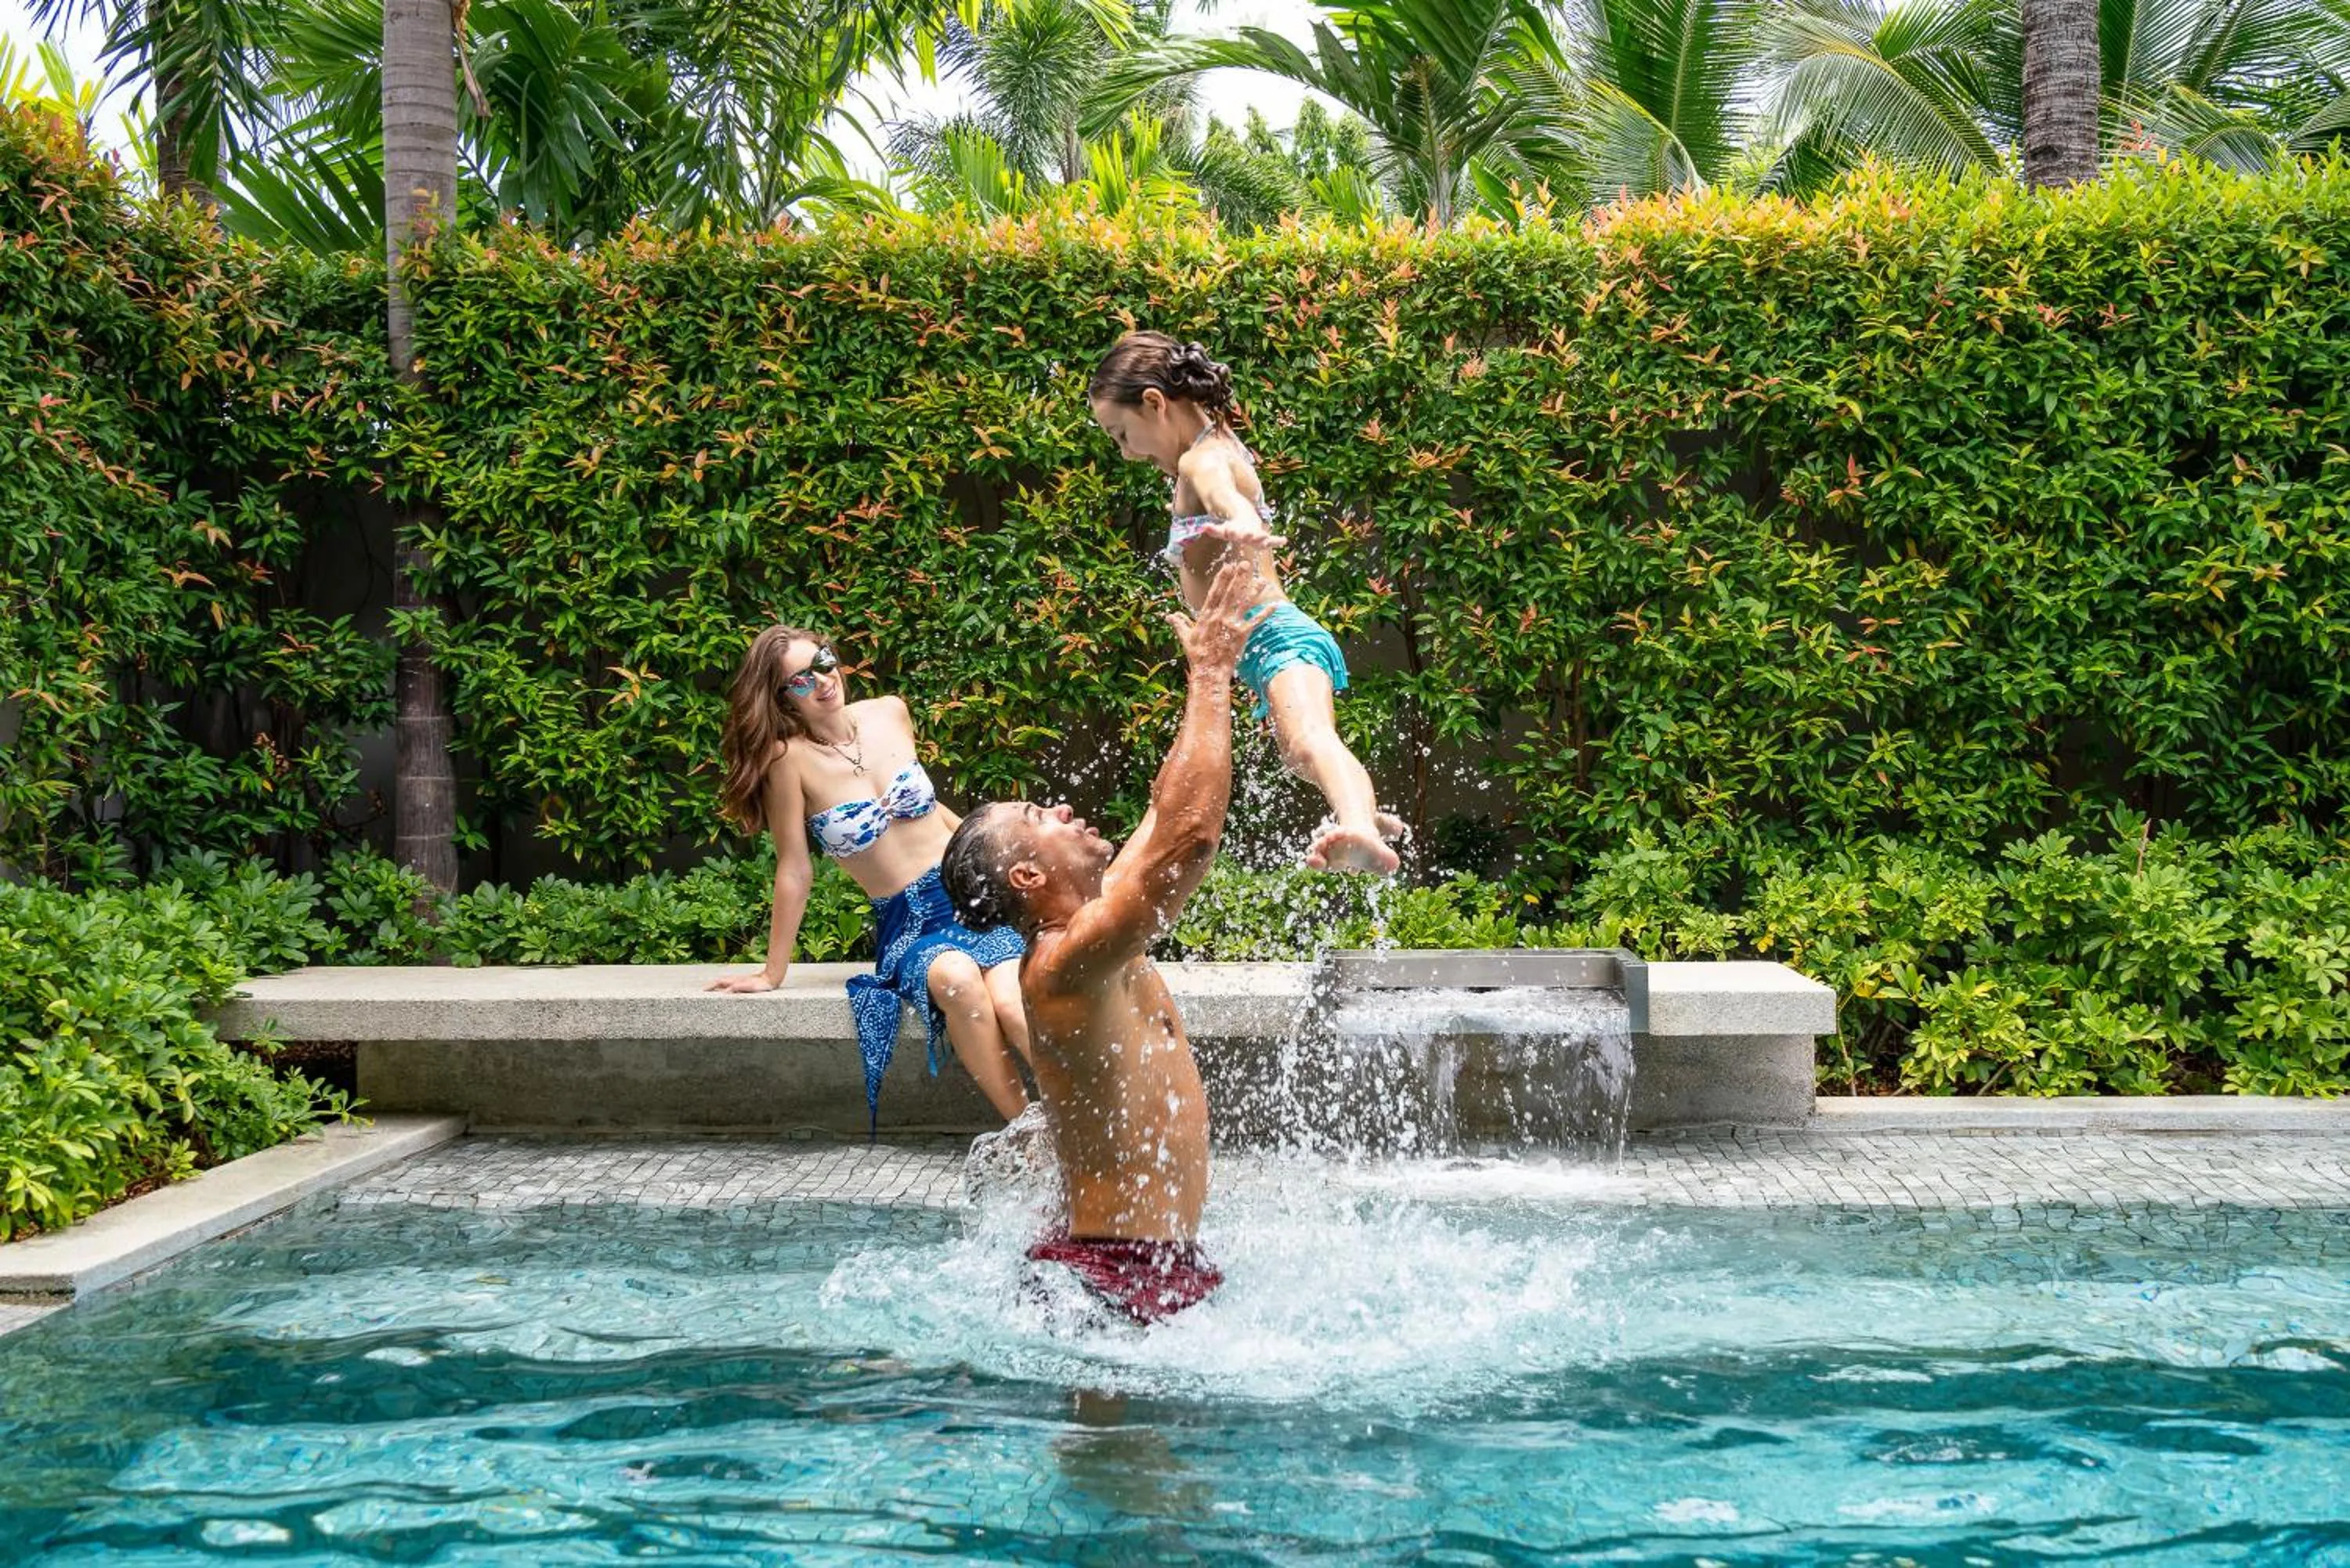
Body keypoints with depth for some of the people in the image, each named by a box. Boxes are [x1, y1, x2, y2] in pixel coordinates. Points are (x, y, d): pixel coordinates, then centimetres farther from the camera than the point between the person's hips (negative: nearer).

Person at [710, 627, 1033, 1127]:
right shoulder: (789, 757, -9)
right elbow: (794, 868, -5)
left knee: (1010, 1005, -29)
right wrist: (774, 972, -3)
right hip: (907, 925, -2)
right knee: (956, 976, -36)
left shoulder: (891, 714, 4)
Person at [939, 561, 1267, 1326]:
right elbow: (1191, 833, -28)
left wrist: (1214, 670, 19)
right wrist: (1211, 674, -19)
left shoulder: (1098, 944, 9)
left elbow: (1166, 816, 19)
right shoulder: (1068, 964, -20)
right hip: (1117, 1276, -10)